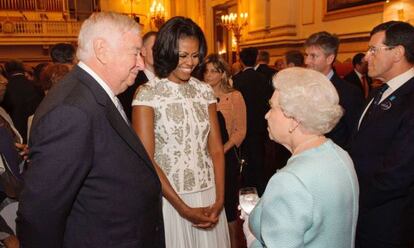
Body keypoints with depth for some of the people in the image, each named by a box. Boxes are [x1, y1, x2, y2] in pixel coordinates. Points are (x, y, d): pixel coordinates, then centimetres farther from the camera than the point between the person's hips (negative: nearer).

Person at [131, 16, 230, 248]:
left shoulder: (205, 91, 3)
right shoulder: (147, 94, -10)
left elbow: (216, 149, 3)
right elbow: (146, 159, -13)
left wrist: (219, 199, -7)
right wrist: (183, 208, -14)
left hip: (208, 196, 4)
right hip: (168, 198, -4)